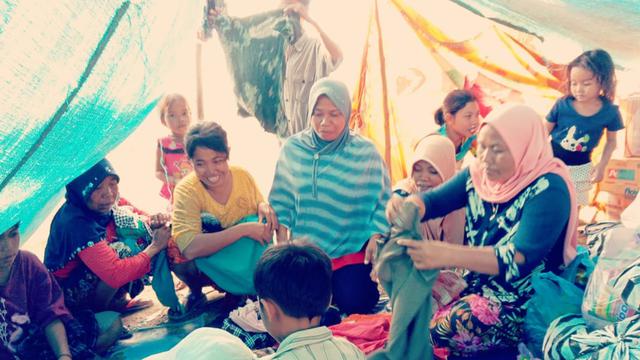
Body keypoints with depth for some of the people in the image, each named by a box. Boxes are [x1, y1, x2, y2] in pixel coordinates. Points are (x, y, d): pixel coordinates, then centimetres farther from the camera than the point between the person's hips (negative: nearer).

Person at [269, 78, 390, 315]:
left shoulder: (365, 152, -7)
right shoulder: (293, 149, -2)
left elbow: (382, 201, -2)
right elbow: (281, 199, 7)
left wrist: (376, 236, -15)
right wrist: (282, 240, -1)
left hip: (352, 251, -2)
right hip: (304, 250, 2)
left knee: (353, 303, -18)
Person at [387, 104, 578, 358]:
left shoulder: (548, 189, -21)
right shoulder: (478, 173, 0)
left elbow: (519, 259, -30)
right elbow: (432, 200, -2)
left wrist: (447, 255, -42)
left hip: (522, 301, -6)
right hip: (475, 280, 6)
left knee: (443, 327, -24)